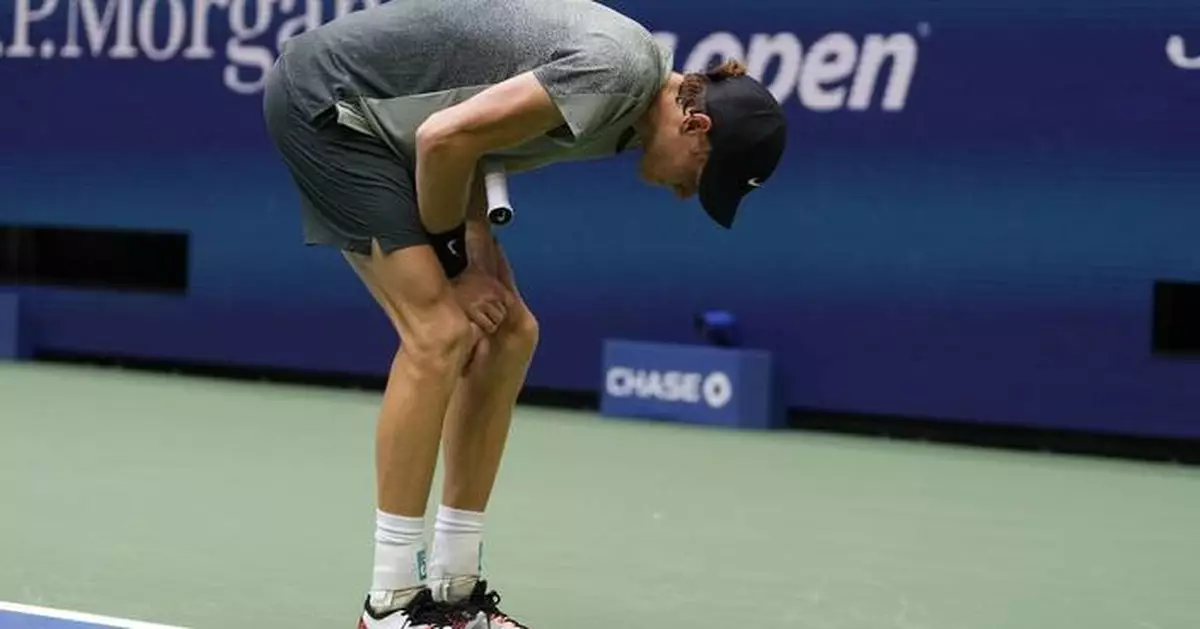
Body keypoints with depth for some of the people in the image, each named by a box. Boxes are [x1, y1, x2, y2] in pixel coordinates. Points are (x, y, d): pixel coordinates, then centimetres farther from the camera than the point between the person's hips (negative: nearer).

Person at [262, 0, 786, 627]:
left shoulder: (632, 90, 4)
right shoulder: (619, 69, -26)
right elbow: (445, 136, -27)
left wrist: (477, 254, -4)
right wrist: (452, 260, -11)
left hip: (375, 119, 10)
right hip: (325, 92, -10)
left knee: (508, 332, 4)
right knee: (438, 331, -17)